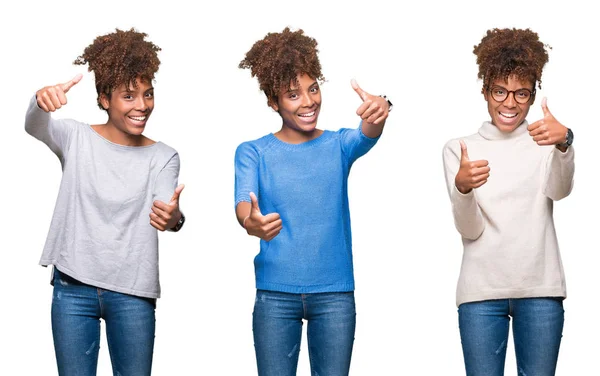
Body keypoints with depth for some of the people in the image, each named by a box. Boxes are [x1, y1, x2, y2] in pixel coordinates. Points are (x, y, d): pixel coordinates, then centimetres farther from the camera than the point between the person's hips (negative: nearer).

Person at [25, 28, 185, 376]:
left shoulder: (163, 157, 2)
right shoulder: (77, 137, 1)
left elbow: (165, 208, -15)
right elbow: (34, 127, -19)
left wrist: (174, 218, -41)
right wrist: (41, 102, -43)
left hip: (133, 292, 0)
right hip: (73, 287, 0)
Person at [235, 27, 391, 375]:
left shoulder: (338, 145, 4)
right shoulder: (253, 152, 2)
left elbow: (366, 137, -18)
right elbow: (244, 201, -15)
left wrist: (378, 112, -43)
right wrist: (249, 221, -40)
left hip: (335, 294, 1)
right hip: (275, 293, -1)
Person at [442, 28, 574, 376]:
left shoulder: (544, 141, 7)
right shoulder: (459, 149, 6)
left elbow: (560, 190, -15)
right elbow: (469, 229, -3)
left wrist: (564, 144, -35)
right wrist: (462, 187, -25)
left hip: (540, 289, 0)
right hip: (481, 291, 0)